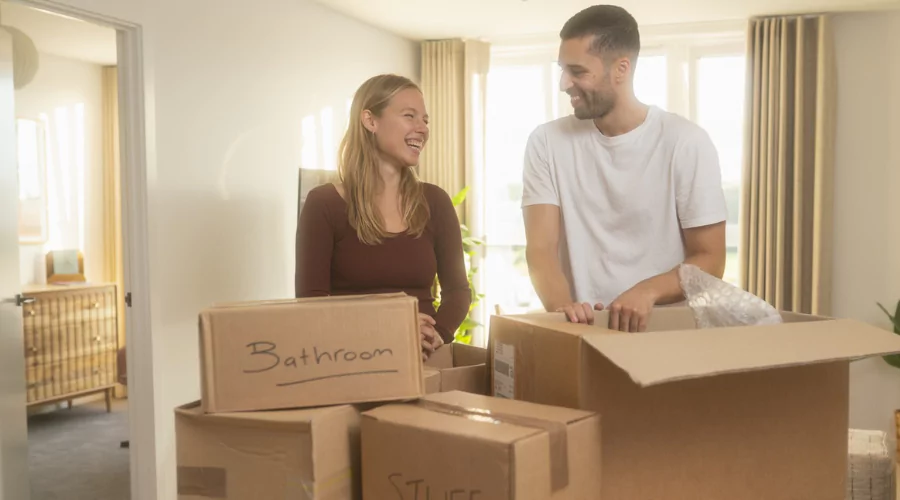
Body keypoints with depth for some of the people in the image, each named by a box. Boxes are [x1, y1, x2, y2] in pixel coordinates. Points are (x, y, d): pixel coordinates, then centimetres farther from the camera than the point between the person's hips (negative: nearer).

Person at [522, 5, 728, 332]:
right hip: (580, 330, 1)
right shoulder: (547, 143, 2)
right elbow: (540, 249, -5)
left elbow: (709, 261, -3)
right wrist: (562, 305, -25)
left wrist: (647, 291, -21)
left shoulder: (686, 143, -4)